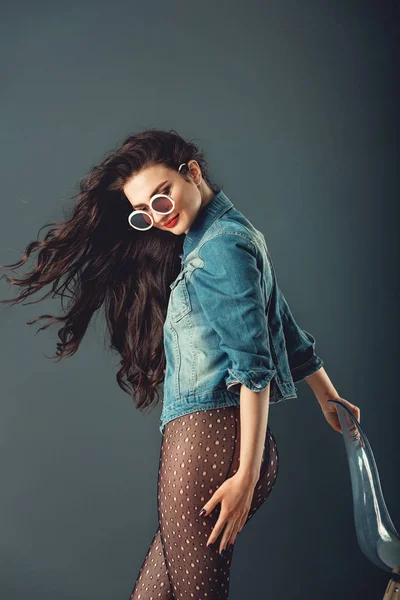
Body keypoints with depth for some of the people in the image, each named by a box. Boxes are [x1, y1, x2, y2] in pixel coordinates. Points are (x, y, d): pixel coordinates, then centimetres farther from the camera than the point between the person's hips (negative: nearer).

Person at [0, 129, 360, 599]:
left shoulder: (222, 244, -8)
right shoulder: (221, 238, 22)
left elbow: (254, 364, -15)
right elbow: (288, 334, 27)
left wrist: (247, 473, -17)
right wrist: (328, 396, 37)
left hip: (207, 438, -10)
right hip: (206, 442, 10)